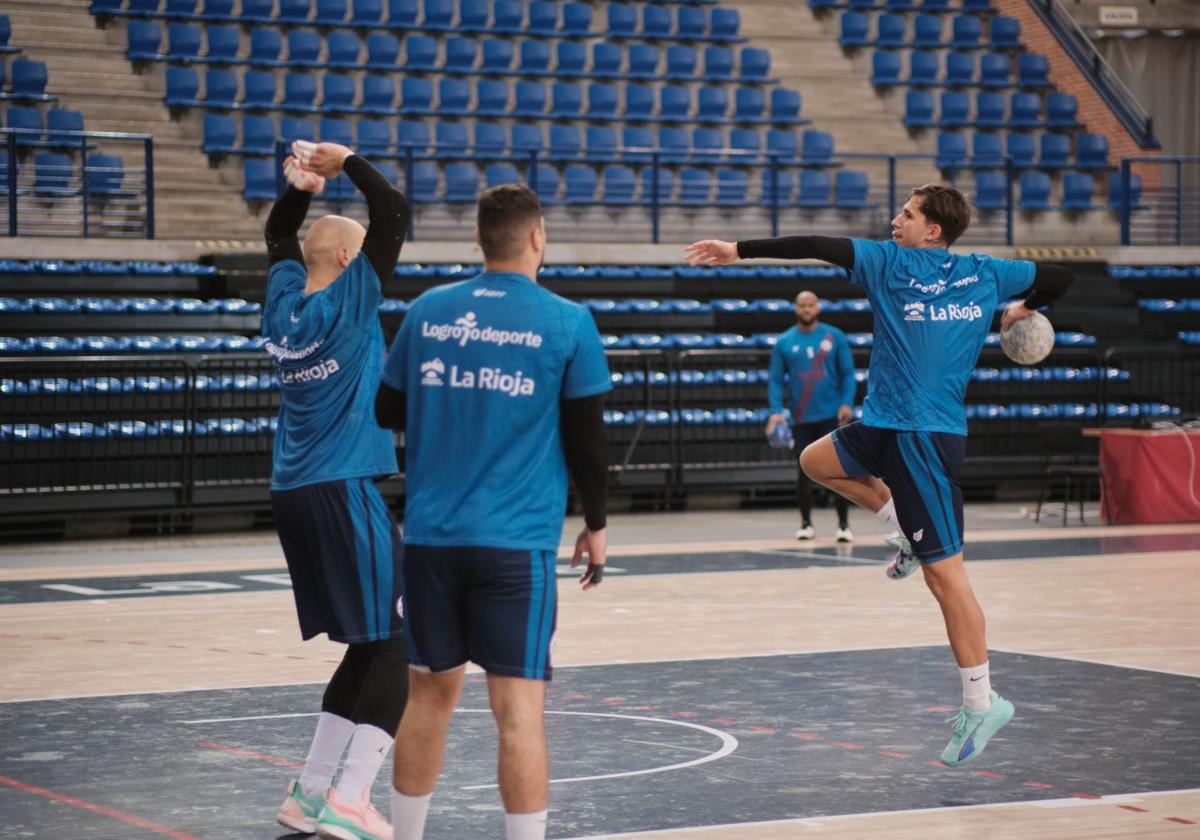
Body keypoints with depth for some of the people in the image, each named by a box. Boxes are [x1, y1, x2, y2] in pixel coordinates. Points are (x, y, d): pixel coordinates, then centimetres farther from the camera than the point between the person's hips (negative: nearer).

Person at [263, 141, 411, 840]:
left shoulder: (286, 298, 9)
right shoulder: (352, 298, -9)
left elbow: (280, 236, 29)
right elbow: (396, 214, -9)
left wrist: (301, 187, 16)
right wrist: (347, 162, 1)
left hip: (294, 494, 8)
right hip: (345, 492, -8)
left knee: (368, 646, 15)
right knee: (396, 646, -4)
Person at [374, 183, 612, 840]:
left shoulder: (427, 310, 6)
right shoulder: (567, 323, -4)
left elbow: (388, 411, 14)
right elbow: (587, 437, -1)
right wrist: (595, 524, 11)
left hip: (431, 535, 4)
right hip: (515, 540, -4)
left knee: (431, 692, 15)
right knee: (518, 706, -4)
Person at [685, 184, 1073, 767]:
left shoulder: (892, 263, -7)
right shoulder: (985, 275, 8)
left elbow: (817, 248, -8)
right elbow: (1057, 279, 15)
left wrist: (738, 251, -2)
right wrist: (1021, 309, 34)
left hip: (920, 436, -7)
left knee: (944, 571, -5)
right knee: (816, 460, 25)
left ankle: (981, 701, -3)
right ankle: (915, 535, 22)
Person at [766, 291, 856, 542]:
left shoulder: (835, 337, 2)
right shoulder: (784, 342, 4)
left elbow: (848, 373, 2)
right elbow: (776, 380, 3)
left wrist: (847, 403, -11)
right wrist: (776, 411, -10)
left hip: (832, 414, -1)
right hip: (801, 418, 1)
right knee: (804, 470, 5)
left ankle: (844, 524, 0)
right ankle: (806, 523, 17)